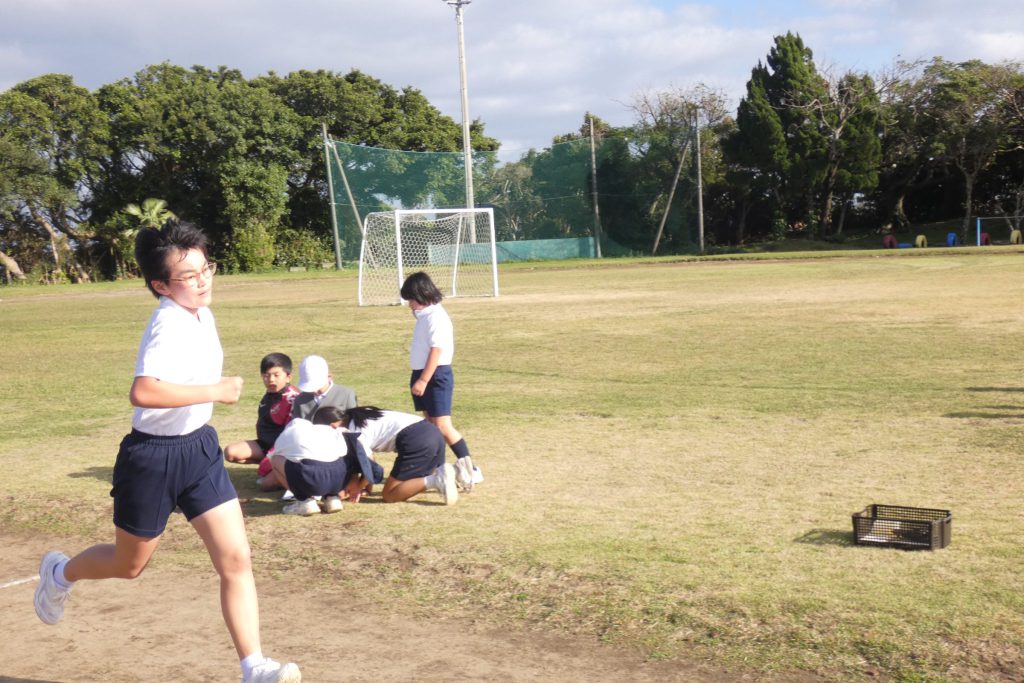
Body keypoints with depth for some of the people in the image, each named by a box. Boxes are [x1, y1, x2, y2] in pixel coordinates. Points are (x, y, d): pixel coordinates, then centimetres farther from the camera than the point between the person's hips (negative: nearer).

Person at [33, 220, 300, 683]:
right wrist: (214, 392, -33)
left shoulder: (200, 314, 3)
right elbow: (142, 392, -41)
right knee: (129, 564, 18)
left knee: (237, 561, -4)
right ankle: (59, 573, 49)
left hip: (198, 447, 7)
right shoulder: (169, 326, -25)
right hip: (154, 456, -7)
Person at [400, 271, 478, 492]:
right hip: (424, 375, 10)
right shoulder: (424, 315, 14)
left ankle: (467, 465, -10)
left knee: (442, 425, -14)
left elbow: (436, 351, -21)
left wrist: (423, 380, -23)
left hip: (437, 375, -10)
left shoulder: (436, 317, -16)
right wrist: (419, 378, 18)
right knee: (431, 424, 13)